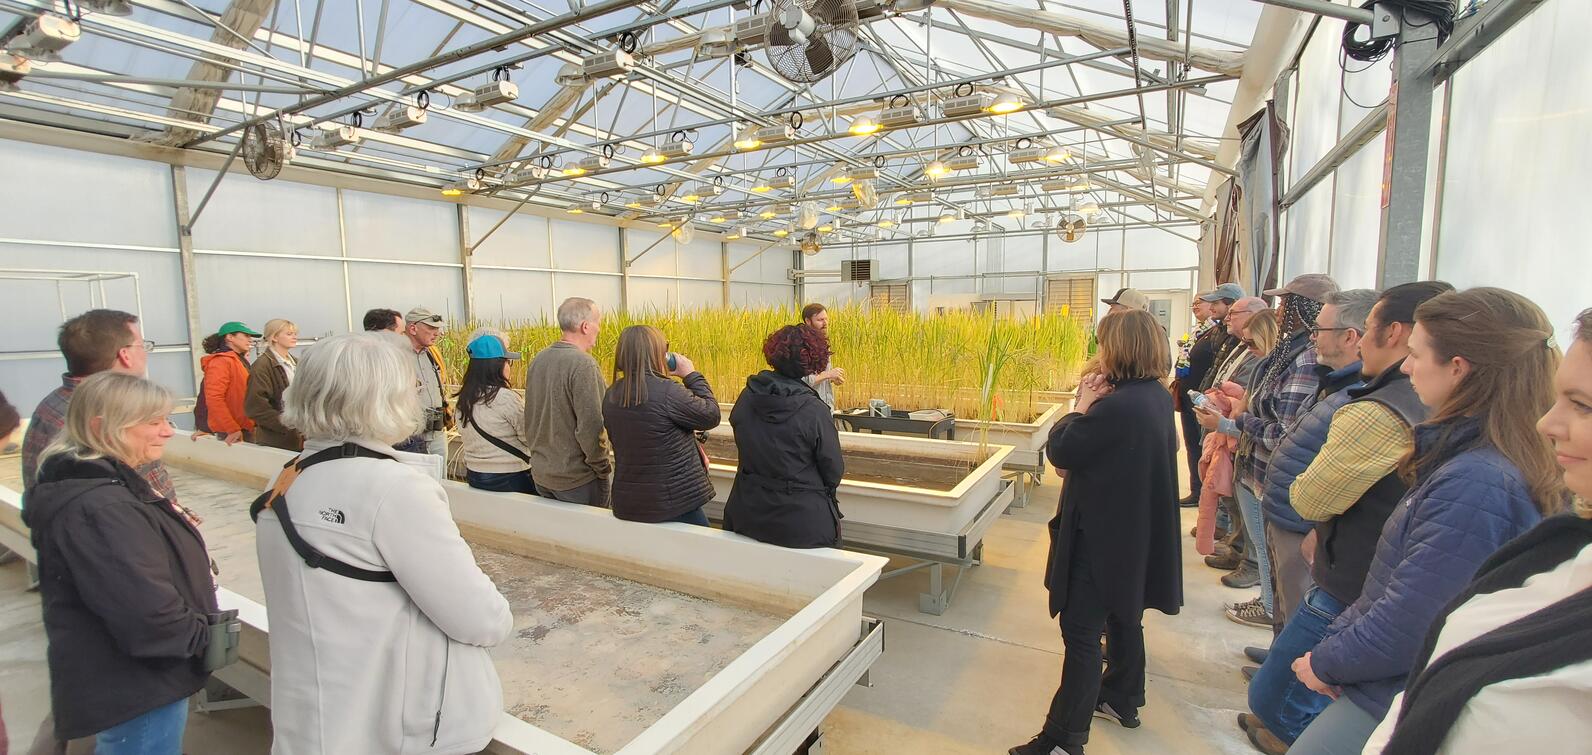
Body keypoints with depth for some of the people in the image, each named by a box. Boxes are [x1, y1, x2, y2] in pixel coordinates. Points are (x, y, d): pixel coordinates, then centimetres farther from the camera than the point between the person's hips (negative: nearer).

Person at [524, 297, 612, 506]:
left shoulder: (538, 361, 3)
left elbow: (530, 418, 12)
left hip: (540, 473, 8)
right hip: (577, 479, -7)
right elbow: (591, 426, -23)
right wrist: (604, 468, -10)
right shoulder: (583, 365, -21)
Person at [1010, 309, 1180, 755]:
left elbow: (1060, 451, -20)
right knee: (1124, 615, 25)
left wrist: (1081, 407, -9)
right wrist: (1094, 407, -3)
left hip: (1104, 536, -10)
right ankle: (1122, 700, 44)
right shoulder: (1157, 397, 3)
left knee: (1081, 632, -3)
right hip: (1138, 530, 10)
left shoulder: (1117, 406, -28)